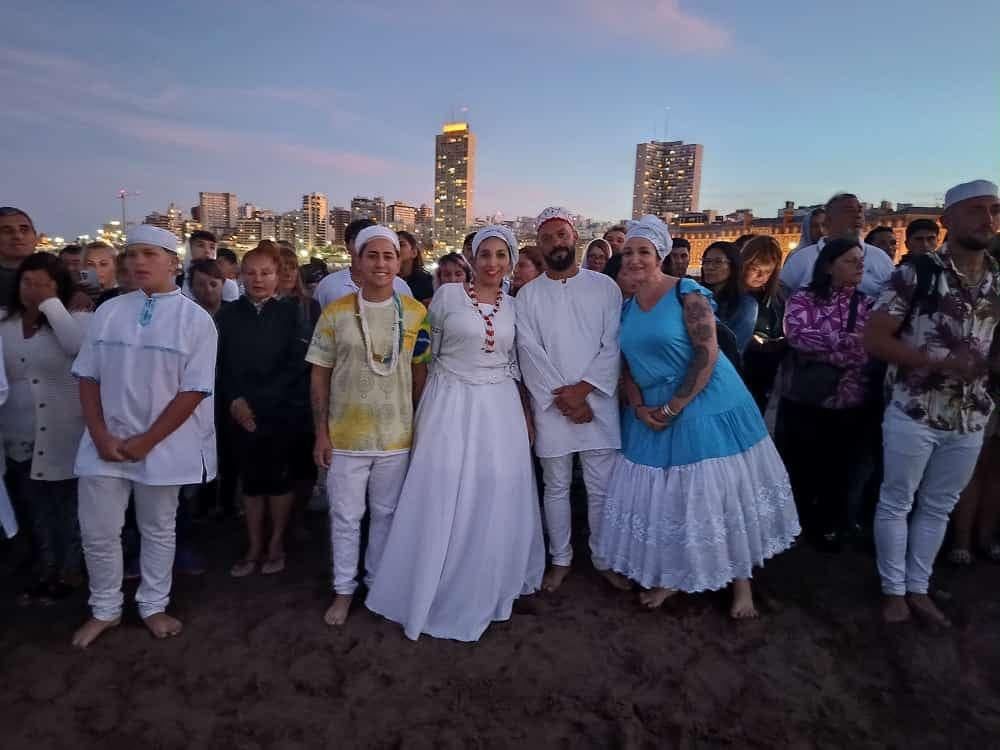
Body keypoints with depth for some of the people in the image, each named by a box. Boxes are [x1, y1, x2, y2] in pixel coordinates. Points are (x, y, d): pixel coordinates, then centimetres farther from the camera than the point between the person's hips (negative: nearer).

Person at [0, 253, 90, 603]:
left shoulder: (75, 319, -7)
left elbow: (78, 345, -29)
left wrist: (50, 302, -21)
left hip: (64, 438, -4)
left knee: (69, 507, 11)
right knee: (35, 510, 16)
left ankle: (69, 571, 27)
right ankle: (47, 569, 33)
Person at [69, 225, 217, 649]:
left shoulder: (196, 319, -9)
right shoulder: (109, 312, 2)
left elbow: (194, 391, -12)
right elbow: (87, 377, 4)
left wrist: (146, 441, -13)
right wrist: (101, 435, -7)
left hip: (163, 446, -3)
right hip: (106, 444, 3)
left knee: (158, 530, 13)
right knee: (98, 532, 10)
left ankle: (153, 606, 33)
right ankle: (104, 610, 32)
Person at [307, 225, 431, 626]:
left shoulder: (416, 313, -2)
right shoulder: (336, 313, -3)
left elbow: (420, 373, 3)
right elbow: (320, 376, 0)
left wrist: (421, 426, 1)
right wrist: (321, 432, -3)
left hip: (397, 437, 1)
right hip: (345, 437, 0)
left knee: (386, 514, 16)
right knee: (345, 517, 12)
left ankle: (378, 582, 36)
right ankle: (344, 589, 31)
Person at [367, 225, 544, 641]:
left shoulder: (514, 306, 8)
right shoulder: (447, 295, -3)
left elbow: (514, 365, 13)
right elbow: (426, 355, 1)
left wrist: (526, 413, 7)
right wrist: (420, 411, 0)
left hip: (500, 409, 3)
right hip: (450, 405, -3)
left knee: (495, 504, 9)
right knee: (442, 501, 2)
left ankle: (485, 588, 31)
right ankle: (435, 591, 22)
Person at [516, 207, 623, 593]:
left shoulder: (605, 286, 3)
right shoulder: (528, 295, 4)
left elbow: (613, 346, -3)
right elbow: (530, 353, -4)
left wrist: (583, 389, -13)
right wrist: (562, 396, -11)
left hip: (598, 402, 0)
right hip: (550, 406, 1)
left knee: (601, 487, 7)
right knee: (556, 487, 12)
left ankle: (604, 558, 27)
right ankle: (560, 559, 29)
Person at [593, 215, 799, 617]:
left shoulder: (688, 294, -11)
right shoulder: (627, 304, 7)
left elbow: (707, 354, -17)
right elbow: (628, 363, 8)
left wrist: (672, 408, -18)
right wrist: (639, 407, -6)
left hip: (703, 408, -5)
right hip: (650, 415, 6)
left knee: (718, 494, 4)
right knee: (660, 496, 11)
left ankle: (741, 581, 24)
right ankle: (668, 576, 30)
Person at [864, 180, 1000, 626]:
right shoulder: (916, 274, -10)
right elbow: (874, 340, -14)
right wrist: (941, 362, -21)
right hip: (913, 413, -5)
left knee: (939, 506, 16)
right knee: (896, 502, 7)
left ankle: (918, 587, 32)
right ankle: (894, 590, 24)